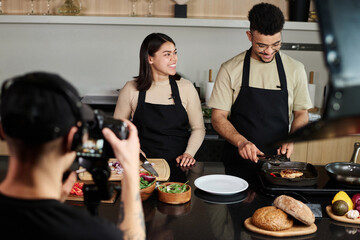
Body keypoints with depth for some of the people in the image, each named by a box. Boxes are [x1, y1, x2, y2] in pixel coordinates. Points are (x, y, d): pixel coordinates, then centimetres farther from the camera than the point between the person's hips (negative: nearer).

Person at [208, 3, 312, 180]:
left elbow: (301, 114, 13)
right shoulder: (230, 69, -2)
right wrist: (241, 141, -19)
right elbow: (218, 118, -2)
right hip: (238, 160, -1)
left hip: (278, 160, 2)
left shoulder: (295, 69, 4)